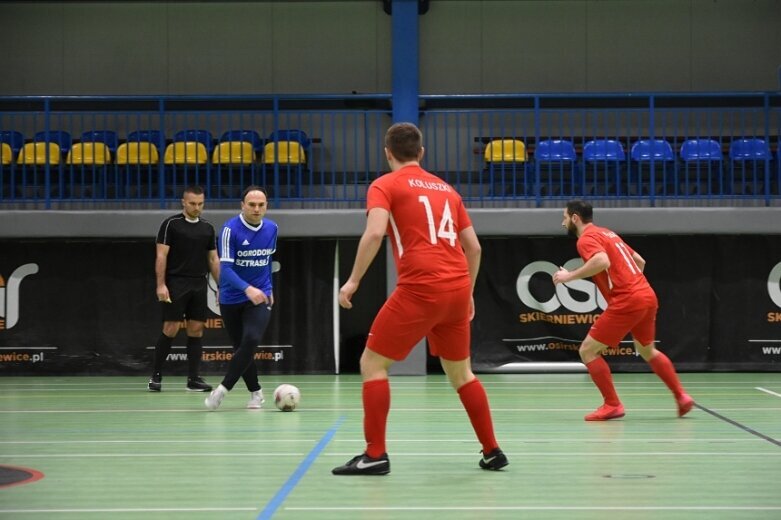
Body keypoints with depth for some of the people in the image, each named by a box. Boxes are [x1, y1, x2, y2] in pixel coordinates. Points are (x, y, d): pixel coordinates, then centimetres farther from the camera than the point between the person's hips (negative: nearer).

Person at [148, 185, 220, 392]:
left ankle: (193, 378, 7)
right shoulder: (171, 224, -3)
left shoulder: (208, 228, 11)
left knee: (196, 329, 2)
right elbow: (161, 255, -6)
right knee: (171, 328, -6)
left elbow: (213, 259, 16)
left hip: (199, 284, 5)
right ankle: (156, 375, 6)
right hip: (175, 283, -5)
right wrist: (161, 284, -14)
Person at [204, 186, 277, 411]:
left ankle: (223, 389, -18)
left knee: (251, 341, -21)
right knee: (241, 348, 7)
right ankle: (255, 392, 25)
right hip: (231, 298, -1)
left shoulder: (271, 228, 0)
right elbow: (225, 267, -23)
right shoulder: (230, 229, -15)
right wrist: (247, 288, -36)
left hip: (260, 297, 1)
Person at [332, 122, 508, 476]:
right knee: (460, 372, 21)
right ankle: (492, 451, 22)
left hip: (420, 290, -6)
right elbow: (473, 247, 19)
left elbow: (374, 234, -14)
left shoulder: (385, 185, 4)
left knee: (372, 363, 4)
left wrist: (353, 281, -7)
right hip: (458, 289, 6)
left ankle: (375, 455, -2)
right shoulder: (446, 188, 20)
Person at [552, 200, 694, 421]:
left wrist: (570, 276, -18)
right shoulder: (608, 233, 21)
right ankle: (681, 396, 28)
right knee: (647, 351, 29)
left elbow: (602, 262, -27)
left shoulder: (587, 238, -6)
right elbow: (640, 261, 27)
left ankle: (612, 405, 0)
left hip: (626, 303, -9)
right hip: (647, 296, 9)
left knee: (588, 351, -1)